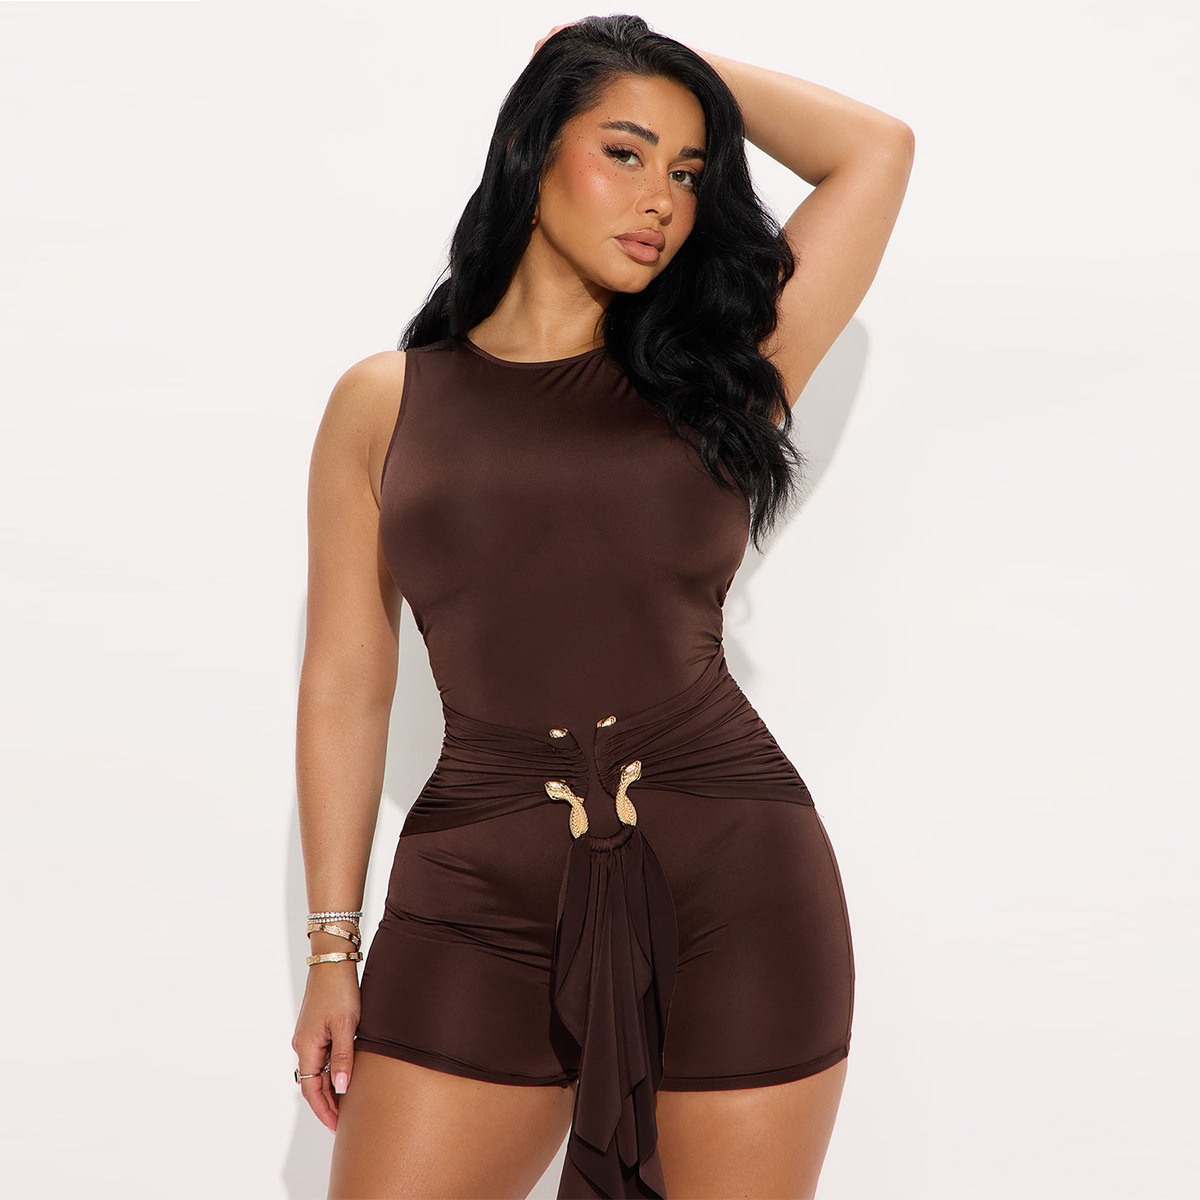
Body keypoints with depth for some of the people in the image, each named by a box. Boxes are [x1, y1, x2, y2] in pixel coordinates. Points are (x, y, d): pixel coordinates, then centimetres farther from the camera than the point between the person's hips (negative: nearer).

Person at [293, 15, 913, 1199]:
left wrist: (698, 67, 15)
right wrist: (332, 948, 6)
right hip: (478, 892, 0)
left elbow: (876, 149, 5)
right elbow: (344, 683, 8)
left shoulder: (717, 370, 9)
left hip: (734, 882, 0)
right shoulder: (385, 403, 8)